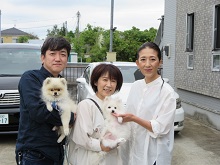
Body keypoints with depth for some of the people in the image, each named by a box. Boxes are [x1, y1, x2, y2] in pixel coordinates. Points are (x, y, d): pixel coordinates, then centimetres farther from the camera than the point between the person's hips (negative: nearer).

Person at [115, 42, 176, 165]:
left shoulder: (167, 91, -15)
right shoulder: (136, 86, 2)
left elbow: (160, 128, -18)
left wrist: (134, 118, -24)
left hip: (154, 154, -5)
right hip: (133, 149, 5)